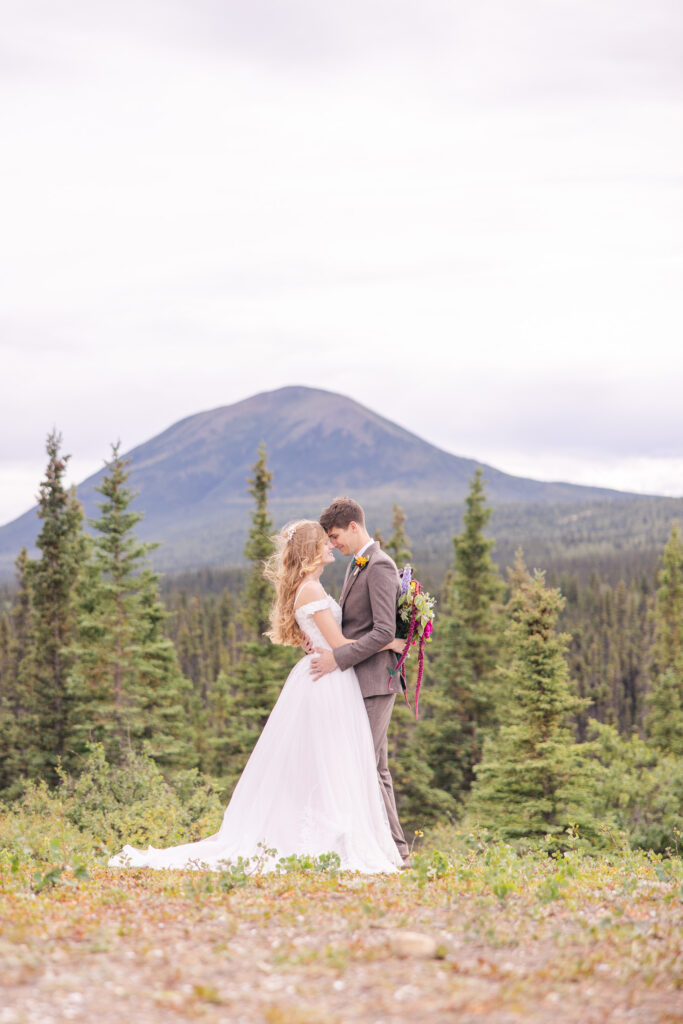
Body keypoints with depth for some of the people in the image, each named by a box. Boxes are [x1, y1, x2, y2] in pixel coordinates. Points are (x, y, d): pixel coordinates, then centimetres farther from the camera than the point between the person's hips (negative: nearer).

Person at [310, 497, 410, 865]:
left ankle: (395, 847, -6)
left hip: (374, 680, -10)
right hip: (359, 680, 10)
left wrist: (338, 658, -20)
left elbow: (384, 631, -21)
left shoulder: (379, 567, -14)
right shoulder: (358, 566, 18)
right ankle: (394, 847, 15)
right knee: (374, 766, 11)